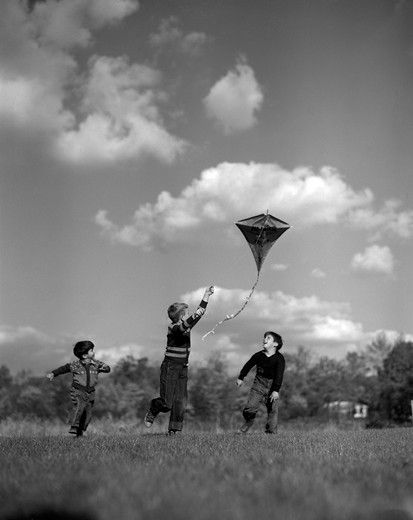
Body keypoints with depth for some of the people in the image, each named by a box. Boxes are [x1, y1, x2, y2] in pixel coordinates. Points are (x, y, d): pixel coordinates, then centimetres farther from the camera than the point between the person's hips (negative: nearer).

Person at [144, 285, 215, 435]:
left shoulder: (188, 326, 8)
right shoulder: (174, 328, -14)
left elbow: (199, 312, 17)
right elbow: (182, 327, -37)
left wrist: (206, 296, 16)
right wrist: (195, 316, -51)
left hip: (183, 368, 7)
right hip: (170, 367, -7)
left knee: (181, 402, 0)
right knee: (167, 403, -8)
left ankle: (173, 430, 5)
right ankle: (152, 412, 22)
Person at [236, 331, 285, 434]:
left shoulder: (279, 358, -9)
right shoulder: (259, 355, 0)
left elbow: (279, 375, -16)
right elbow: (248, 365, 16)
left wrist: (276, 390, -25)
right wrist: (241, 378, 26)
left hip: (272, 386, -2)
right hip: (259, 384, 2)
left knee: (273, 410, -4)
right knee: (250, 408, -9)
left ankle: (271, 432, 3)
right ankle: (249, 421, 21)